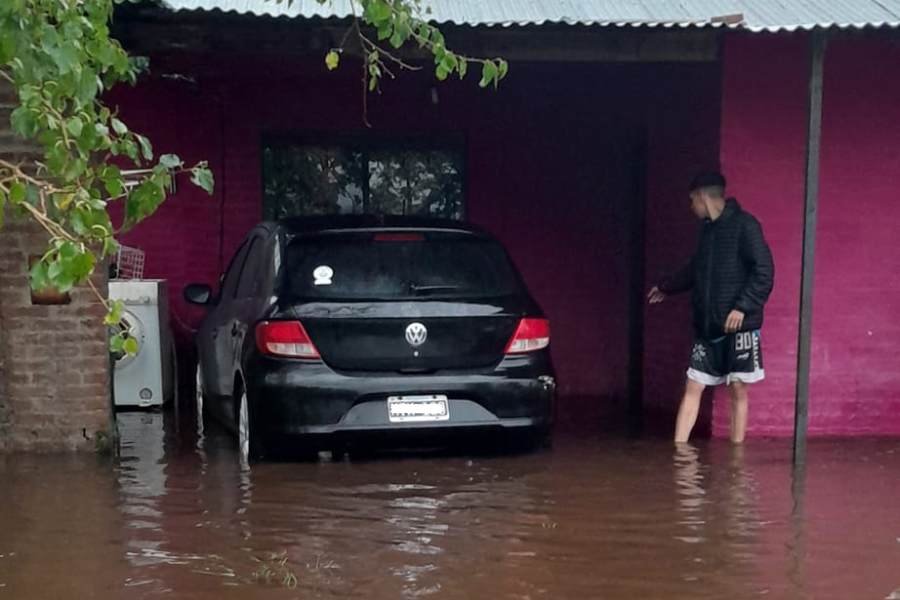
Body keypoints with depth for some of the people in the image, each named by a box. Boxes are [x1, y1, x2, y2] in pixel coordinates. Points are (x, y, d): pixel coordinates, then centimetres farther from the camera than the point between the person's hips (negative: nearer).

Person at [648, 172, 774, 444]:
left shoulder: (744, 225, -8)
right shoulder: (708, 229, 15)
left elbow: (764, 271, -15)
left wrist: (742, 307, -22)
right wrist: (666, 288, 43)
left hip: (738, 326, -7)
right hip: (706, 327, 7)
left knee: (738, 391, 0)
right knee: (693, 388, 3)